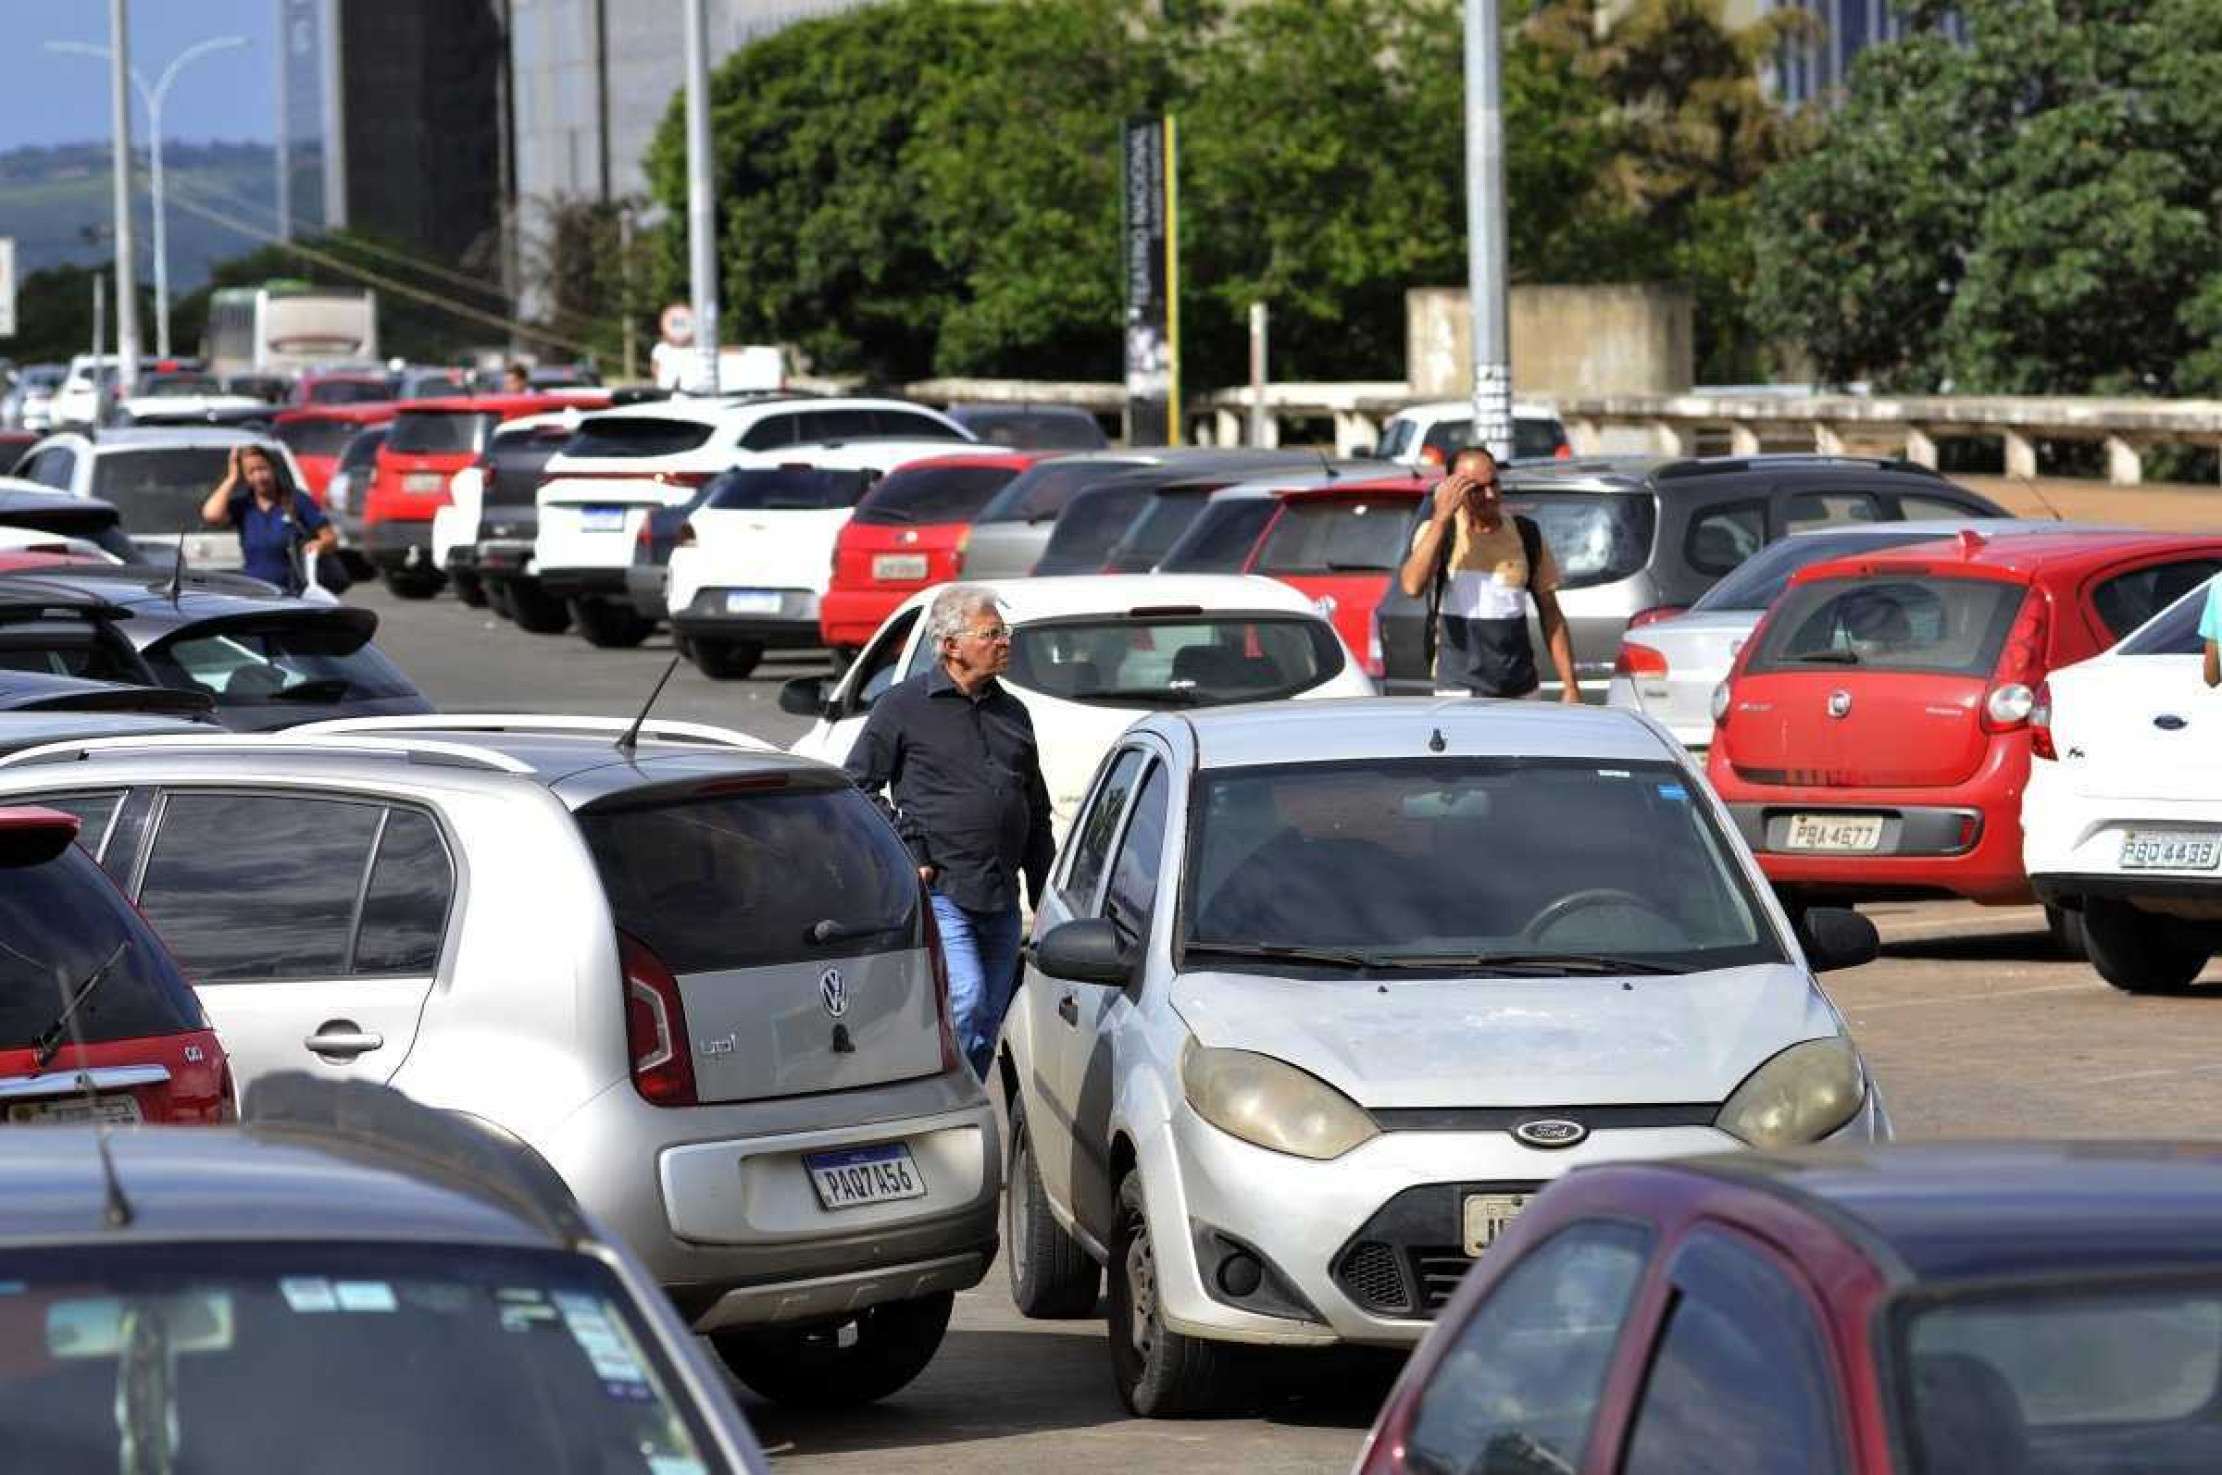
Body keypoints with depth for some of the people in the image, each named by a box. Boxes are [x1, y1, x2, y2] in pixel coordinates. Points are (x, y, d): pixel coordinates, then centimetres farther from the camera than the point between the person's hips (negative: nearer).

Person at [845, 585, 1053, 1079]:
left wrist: (1045, 898, 18)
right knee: (965, 1002, -21)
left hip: (1002, 903, 6)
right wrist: (906, 857, -8)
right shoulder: (904, 706, 0)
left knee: (985, 1031, 6)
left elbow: (1037, 814, 23)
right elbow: (857, 786, 0)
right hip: (939, 893, -6)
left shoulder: (1012, 714, 17)